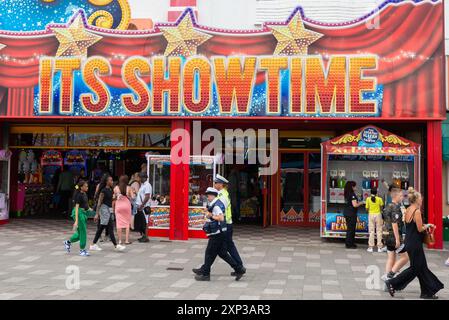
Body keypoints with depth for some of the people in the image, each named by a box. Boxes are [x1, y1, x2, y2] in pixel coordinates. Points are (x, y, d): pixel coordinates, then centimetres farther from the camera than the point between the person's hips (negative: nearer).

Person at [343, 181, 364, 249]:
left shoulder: (347, 194, 11)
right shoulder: (352, 194, -16)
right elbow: (354, 205, -21)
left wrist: (357, 203, 17)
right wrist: (360, 203, -4)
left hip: (346, 212, 9)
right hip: (351, 213, -9)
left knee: (349, 228, 16)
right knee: (351, 229, -2)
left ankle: (349, 243, 22)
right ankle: (349, 244, 3)